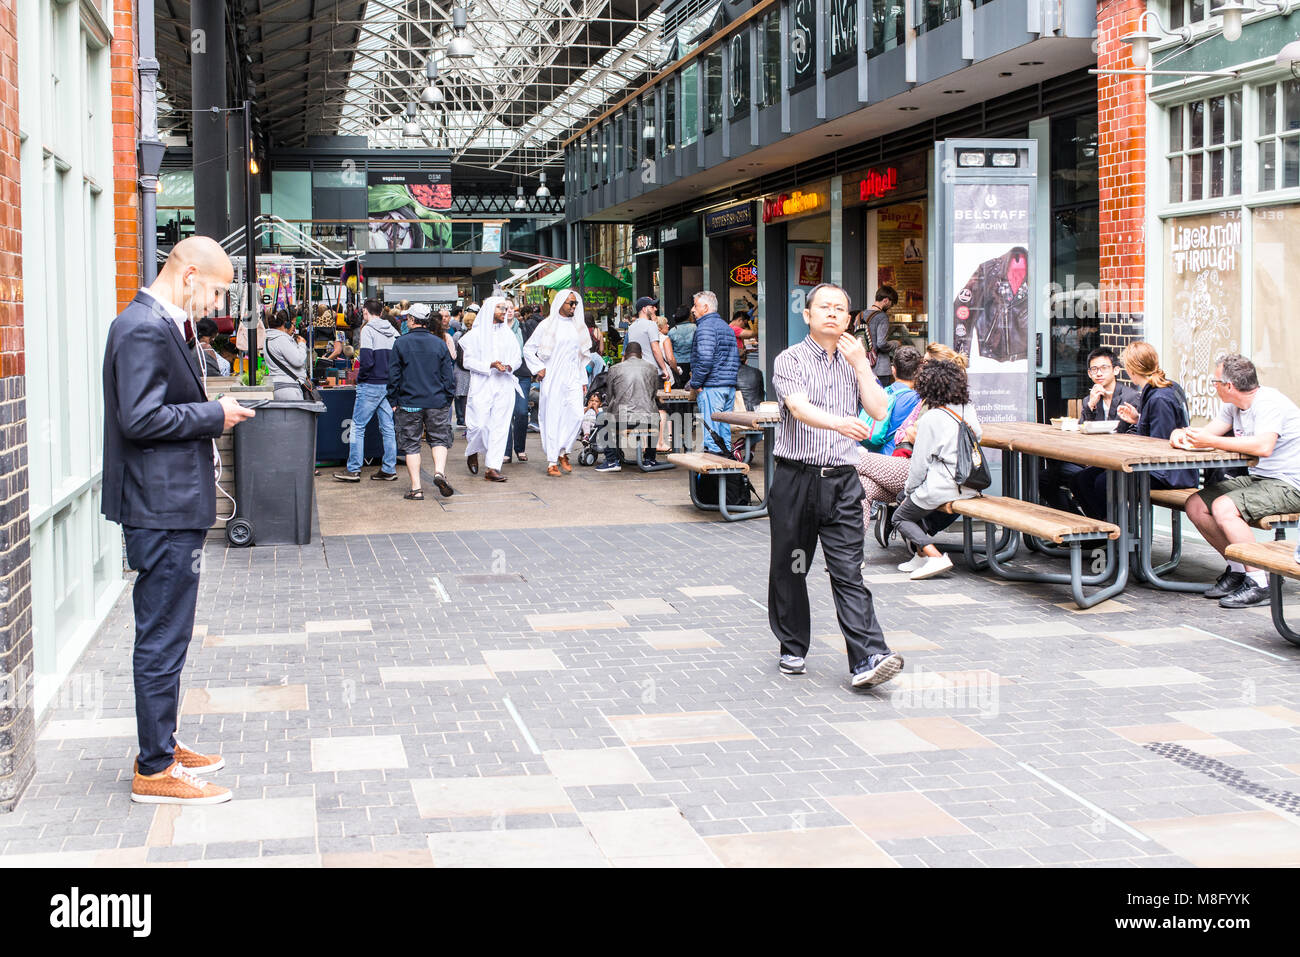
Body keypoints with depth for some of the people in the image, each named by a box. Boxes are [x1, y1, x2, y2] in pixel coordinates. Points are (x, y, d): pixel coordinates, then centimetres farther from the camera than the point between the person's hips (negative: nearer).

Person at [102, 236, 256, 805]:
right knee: (162, 640, -4)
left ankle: (162, 747, 29)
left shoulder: (159, 325, 15)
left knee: (164, 636, 18)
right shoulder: (144, 329, -17)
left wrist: (212, 413, 9)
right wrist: (214, 415, -15)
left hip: (171, 506, 11)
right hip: (163, 509, -11)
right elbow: (140, 418, -24)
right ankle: (155, 771, 4)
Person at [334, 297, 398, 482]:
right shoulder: (392, 331, 11)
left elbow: (367, 360, -18)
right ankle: (389, 470, 9)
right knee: (387, 428, 8)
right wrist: (391, 379, 16)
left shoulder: (368, 330, -9)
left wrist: (360, 377, -4)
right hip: (389, 385, 7)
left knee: (358, 426, 0)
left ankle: (353, 470, 0)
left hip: (371, 385, -6)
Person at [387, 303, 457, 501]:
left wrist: (393, 402, 6)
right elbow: (449, 374, 4)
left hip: (409, 403, -1)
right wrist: (448, 399, 12)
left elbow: (394, 375, -2)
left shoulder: (401, 343, -3)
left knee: (411, 444, 5)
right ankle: (439, 471, -14)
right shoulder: (439, 343, 2)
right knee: (439, 439, 12)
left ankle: (416, 489, 2)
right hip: (437, 402, 1)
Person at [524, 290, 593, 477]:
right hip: (552, 379, -4)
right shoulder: (547, 325, -1)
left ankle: (563, 451, 8)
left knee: (576, 415, -12)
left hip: (572, 379, 4)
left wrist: (583, 380, 16)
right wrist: (538, 368, -5)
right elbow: (528, 348, 4)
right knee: (552, 419, -4)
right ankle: (552, 462, 3)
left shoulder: (578, 326, 13)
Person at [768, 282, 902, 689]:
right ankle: (792, 649, 24)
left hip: (842, 480, 2)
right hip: (797, 477, -2)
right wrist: (839, 423, -38)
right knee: (789, 568, 8)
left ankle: (867, 659, -12)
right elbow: (799, 408, -20)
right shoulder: (790, 360, -1)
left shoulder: (854, 362, 14)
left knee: (848, 572, -5)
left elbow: (879, 409, 2)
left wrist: (860, 363, -3)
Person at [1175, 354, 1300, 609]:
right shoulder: (1234, 405, 10)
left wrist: (1212, 442, -29)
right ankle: (1238, 568, 10)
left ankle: (1259, 583, -20)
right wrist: (1181, 433, -10)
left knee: (1223, 507, -29)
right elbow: (1204, 434, 13)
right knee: (1195, 506, 0)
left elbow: (1263, 446, -34)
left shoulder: (1269, 402, -19)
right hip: (1256, 478, 10)